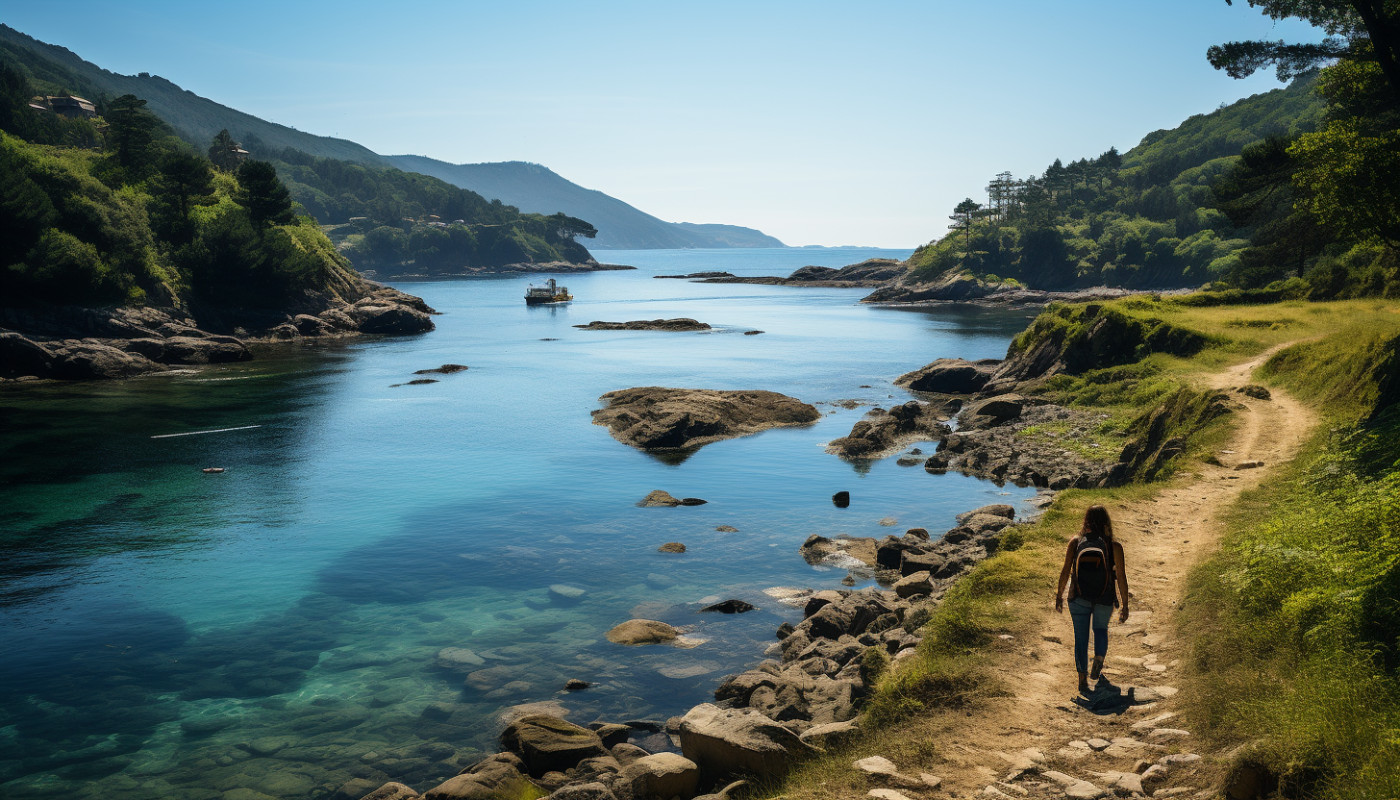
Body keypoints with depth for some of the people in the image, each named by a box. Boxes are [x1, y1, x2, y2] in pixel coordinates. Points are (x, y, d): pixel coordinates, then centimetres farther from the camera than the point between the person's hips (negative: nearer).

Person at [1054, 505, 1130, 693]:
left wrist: (1059, 595, 9)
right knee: (1101, 629, 27)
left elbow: (1065, 571, -4)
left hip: (1079, 599, 0)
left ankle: (1083, 677, 6)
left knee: (1081, 636, 11)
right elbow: (1121, 577, -7)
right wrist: (1125, 605, 4)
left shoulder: (1075, 543, -8)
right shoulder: (1114, 546, -11)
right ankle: (1098, 660, 8)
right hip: (1105, 600, 0)